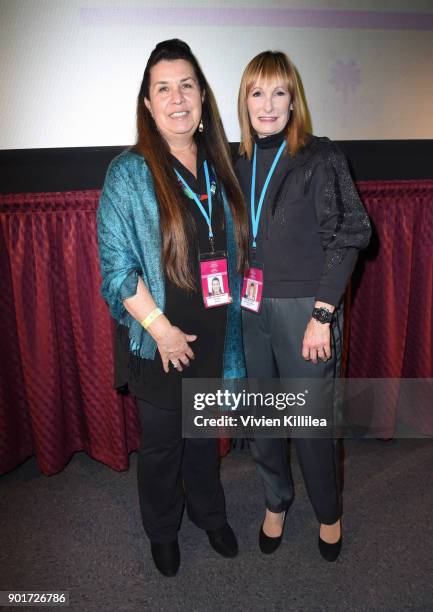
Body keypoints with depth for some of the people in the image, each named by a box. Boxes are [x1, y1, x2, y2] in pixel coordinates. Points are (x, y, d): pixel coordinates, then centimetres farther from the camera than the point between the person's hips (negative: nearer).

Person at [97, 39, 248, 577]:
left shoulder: (216, 168, 5)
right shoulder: (129, 173, -10)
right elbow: (116, 264, -14)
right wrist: (161, 328, -17)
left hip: (214, 336, 4)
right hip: (158, 341, -4)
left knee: (205, 432, 22)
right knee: (161, 442, 14)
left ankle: (209, 513, 47)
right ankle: (162, 532, 40)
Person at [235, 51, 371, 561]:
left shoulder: (320, 158, -6)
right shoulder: (239, 163, 8)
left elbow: (347, 236, -10)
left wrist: (322, 314, -15)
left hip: (302, 309, -4)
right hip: (248, 309, 5)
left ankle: (328, 512, 34)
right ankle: (276, 501, 40)